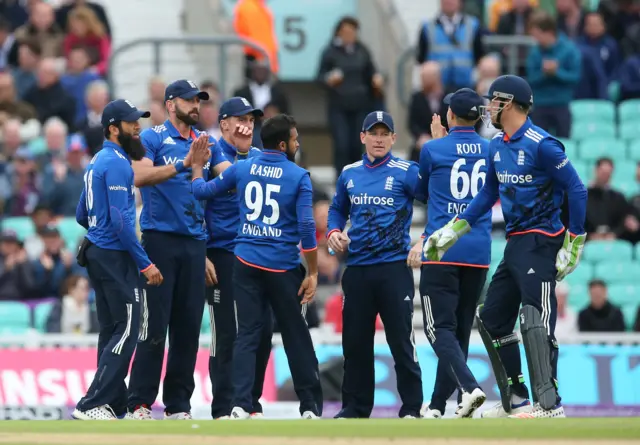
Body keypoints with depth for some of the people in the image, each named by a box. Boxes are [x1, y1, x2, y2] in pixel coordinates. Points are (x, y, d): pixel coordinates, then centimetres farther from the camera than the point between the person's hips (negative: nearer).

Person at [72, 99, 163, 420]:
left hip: (96, 252, 10)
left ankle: (115, 404, 14)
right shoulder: (117, 163, -14)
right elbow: (121, 220, -21)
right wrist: (144, 263, -19)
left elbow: (82, 216, 20)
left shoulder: (98, 161, 15)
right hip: (115, 255, -10)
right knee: (127, 329, -10)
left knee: (111, 330, 11)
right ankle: (92, 405, -15)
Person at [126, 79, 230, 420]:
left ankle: (178, 405, 10)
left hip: (195, 243, 6)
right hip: (160, 238, -6)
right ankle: (139, 404, -6)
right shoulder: (152, 138, -2)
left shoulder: (206, 142, 16)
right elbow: (140, 176, -18)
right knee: (154, 325, -8)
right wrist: (183, 164, -25)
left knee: (188, 327, 5)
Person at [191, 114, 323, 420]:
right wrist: (312, 273, -4)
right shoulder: (298, 177, -6)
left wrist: (197, 167, 32)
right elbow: (306, 228, -10)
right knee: (296, 337, 8)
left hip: (247, 263, 2)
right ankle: (311, 406, 14)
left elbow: (202, 191, 13)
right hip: (283, 267, -2)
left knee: (247, 334, 4)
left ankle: (241, 405, -7)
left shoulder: (241, 169, 3)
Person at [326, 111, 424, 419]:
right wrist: (334, 232, 7)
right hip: (357, 268, 5)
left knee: (401, 340, -4)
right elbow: (338, 209, 21)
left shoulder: (406, 172, -5)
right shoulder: (349, 174, 11)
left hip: (394, 268, -5)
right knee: (355, 341, 10)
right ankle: (355, 407, 21)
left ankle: (412, 408, 3)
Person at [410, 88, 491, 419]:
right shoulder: (491, 152, 9)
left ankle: (468, 387, -27)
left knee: (440, 328, -5)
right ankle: (438, 406, 15)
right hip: (479, 253, 5)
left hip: (442, 253, -5)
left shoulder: (433, 150, -4)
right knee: (460, 328, 12)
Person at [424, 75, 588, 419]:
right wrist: (452, 231, 18)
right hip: (515, 244, 10)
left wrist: (573, 245, -15)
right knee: (492, 320, 12)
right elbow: (488, 194, 23)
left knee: (535, 320, -19)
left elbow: (576, 191, -15)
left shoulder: (541, 145, -16)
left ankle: (549, 405, -24)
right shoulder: (497, 146, 10)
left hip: (540, 242, -10)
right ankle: (515, 401, 18)